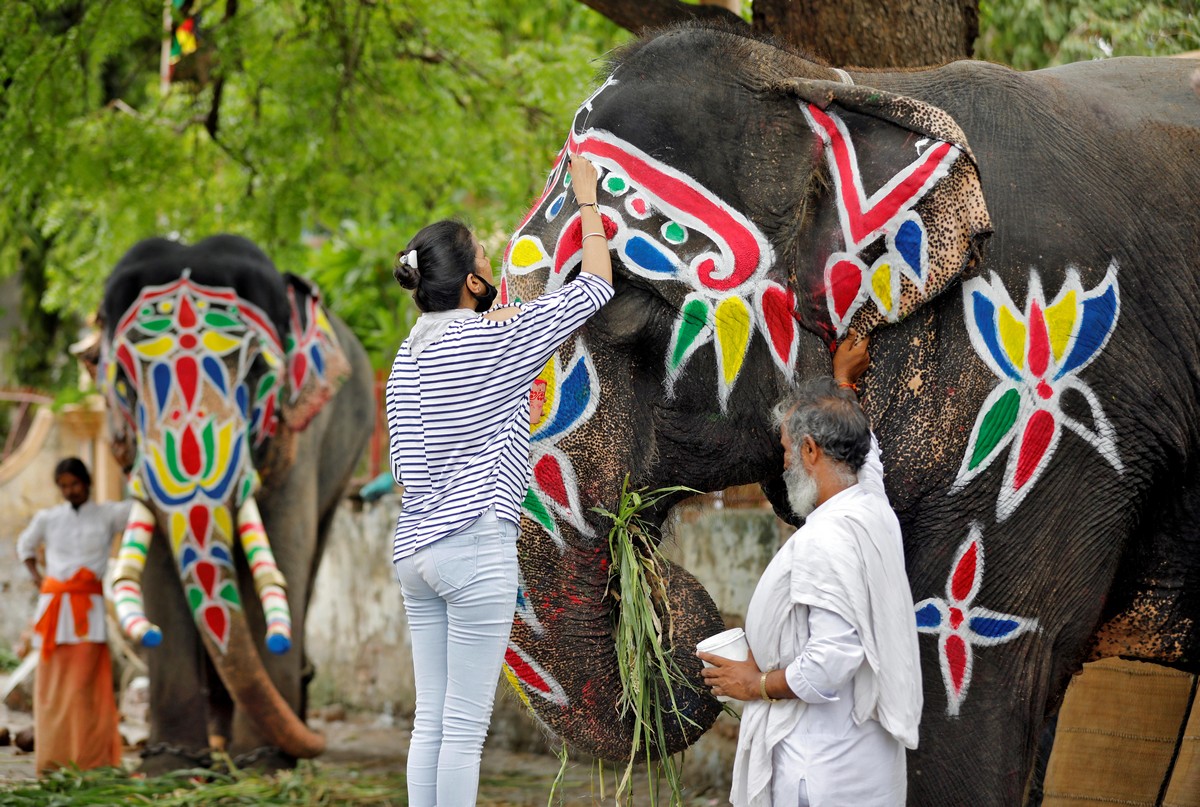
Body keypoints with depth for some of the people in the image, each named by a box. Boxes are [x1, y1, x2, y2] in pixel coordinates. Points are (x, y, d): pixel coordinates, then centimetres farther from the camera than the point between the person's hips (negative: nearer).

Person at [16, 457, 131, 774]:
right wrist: (35, 576, 17)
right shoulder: (48, 518, 14)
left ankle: (88, 759, -11)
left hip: (89, 606, -3)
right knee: (51, 683, 0)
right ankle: (51, 759, 3)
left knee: (83, 684, -10)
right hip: (54, 604, 3)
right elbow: (25, 545, 30)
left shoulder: (108, 515, 7)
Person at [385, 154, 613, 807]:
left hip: (414, 549, 7)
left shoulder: (407, 359, 13)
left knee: (431, 721, 7)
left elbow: (405, 465, 15)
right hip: (475, 543, -7)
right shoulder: (495, 337, -7)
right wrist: (587, 200, 16)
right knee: (465, 726, -6)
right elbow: (595, 285, 3)